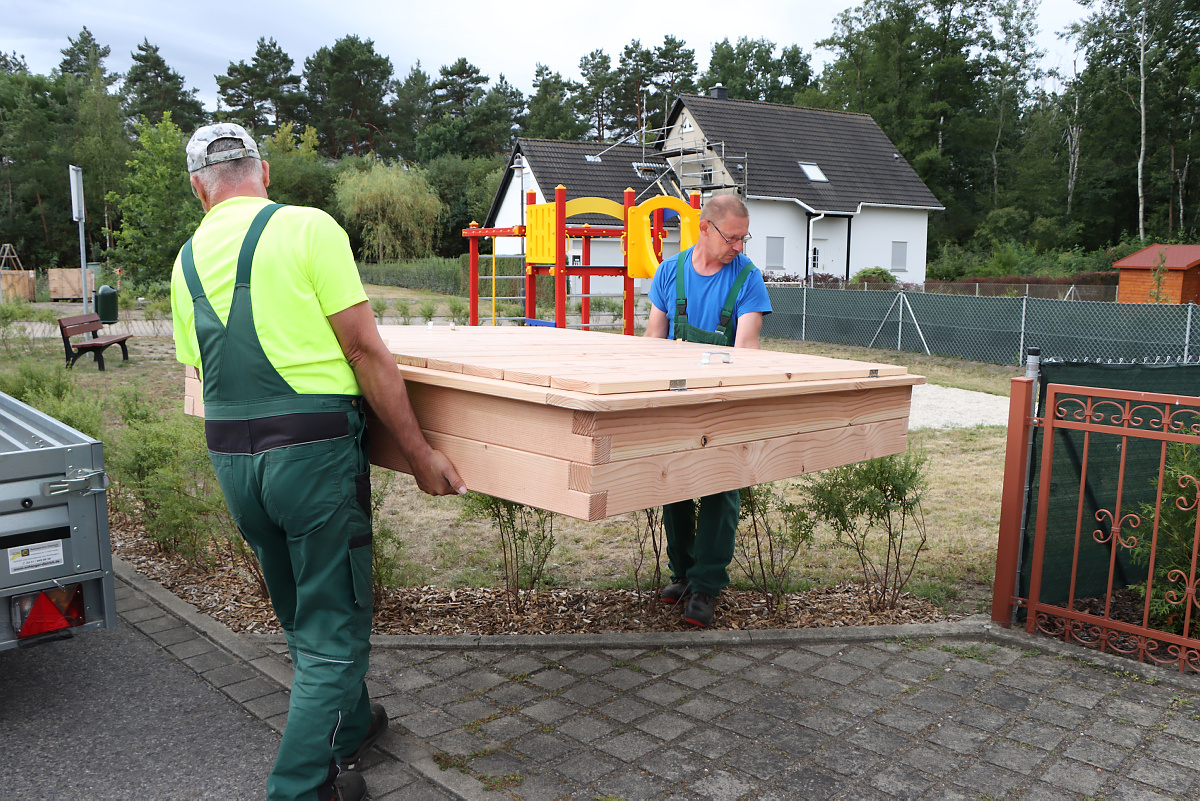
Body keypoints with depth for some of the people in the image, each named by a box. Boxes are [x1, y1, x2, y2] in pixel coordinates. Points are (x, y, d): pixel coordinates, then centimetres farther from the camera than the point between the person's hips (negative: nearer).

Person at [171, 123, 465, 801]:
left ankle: (350, 726, 43)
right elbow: (365, 349, -12)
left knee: (301, 613, 23)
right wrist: (420, 452, -8)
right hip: (315, 447, -6)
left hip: (230, 458, 7)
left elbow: (201, 363, 12)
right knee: (334, 629, 6)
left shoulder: (187, 259, 10)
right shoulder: (308, 228, -7)